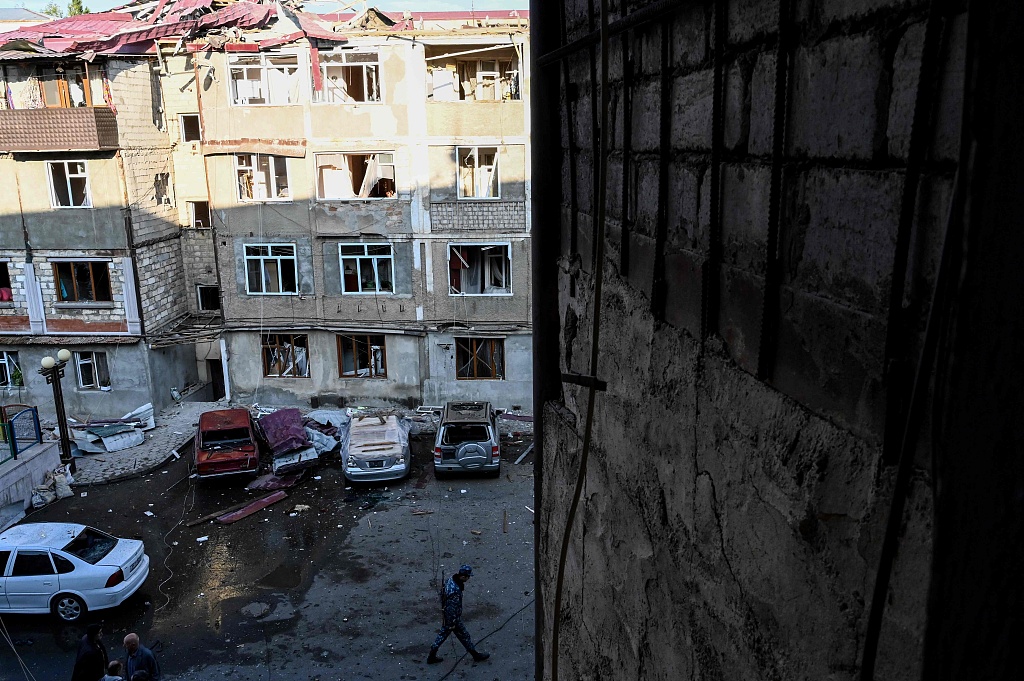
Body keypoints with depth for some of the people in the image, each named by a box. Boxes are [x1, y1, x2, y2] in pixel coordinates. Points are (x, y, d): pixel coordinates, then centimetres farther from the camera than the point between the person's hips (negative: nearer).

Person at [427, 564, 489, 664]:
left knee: (442, 634, 22)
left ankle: (431, 656, 32)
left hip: (446, 615, 8)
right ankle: (476, 655, 31)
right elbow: (451, 608, -30)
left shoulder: (451, 579, -9)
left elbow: (442, 594, 7)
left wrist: (443, 606, 21)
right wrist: (452, 624, -19)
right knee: (464, 636, 12)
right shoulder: (455, 591, -37)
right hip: (453, 617, -8)